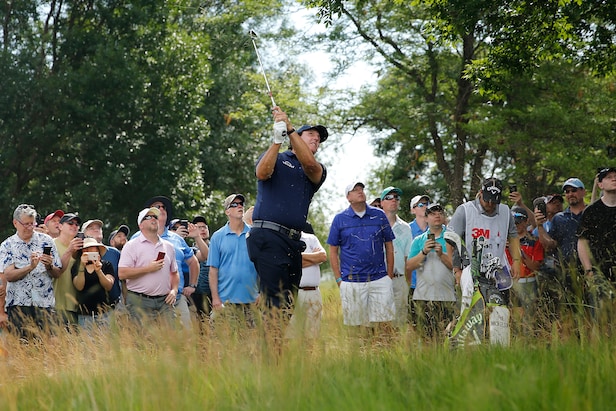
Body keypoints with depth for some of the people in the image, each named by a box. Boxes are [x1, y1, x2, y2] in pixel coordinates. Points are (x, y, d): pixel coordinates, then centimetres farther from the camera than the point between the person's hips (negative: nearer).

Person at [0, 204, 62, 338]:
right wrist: (31, 267, -18)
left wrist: (49, 267, -11)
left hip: (44, 303, 1)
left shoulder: (46, 241, 10)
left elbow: (57, 274, 11)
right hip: (18, 304, -1)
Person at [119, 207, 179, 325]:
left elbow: (174, 273, 25)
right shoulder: (132, 246, 1)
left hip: (164, 301, 4)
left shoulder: (169, 246, 17)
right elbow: (122, 274, -9)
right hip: (140, 302, -4)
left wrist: (174, 290, 6)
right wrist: (148, 269, -11)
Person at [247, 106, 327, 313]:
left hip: (294, 242, 6)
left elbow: (310, 164, -5)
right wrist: (277, 140, -13)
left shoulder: (318, 171, 21)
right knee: (278, 305, -18)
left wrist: (289, 128, -11)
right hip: (268, 237, -6)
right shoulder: (275, 158, 15)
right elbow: (262, 173, -9)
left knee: (289, 305, 3)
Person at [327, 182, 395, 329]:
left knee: (384, 323, -5)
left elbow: (389, 246, 12)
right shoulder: (340, 219, 6)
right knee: (355, 325, 1)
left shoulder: (379, 215, 8)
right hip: (351, 282, -1)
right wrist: (338, 279, 1)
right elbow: (333, 251, 8)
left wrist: (390, 275, 6)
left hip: (379, 279, 1)